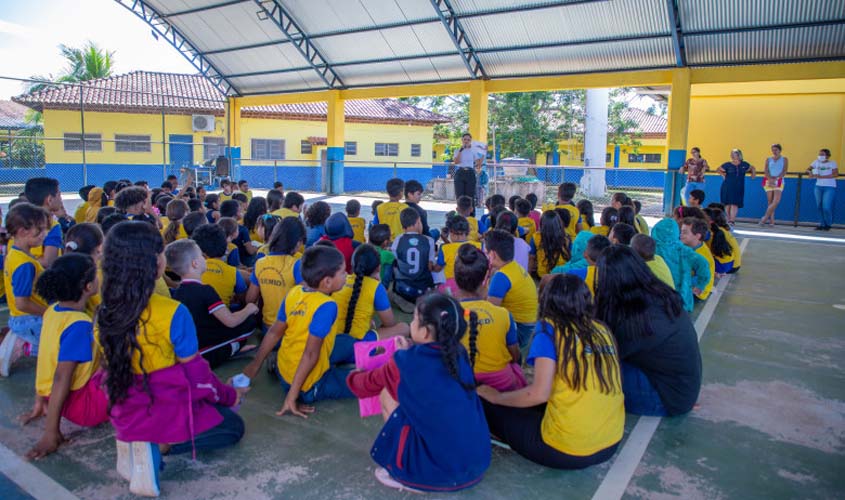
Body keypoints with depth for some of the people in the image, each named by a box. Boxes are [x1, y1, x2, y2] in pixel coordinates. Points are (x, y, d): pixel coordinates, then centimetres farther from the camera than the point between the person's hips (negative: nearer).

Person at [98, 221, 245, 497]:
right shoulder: (172, 313, -25)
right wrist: (229, 396, 5)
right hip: (167, 412, -6)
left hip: (124, 413, 7)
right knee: (233, 426, 19)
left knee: (212, 411, 31)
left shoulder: (105, 313, -6)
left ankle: (136, 440, 7)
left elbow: (114, 368, 8)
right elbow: (195, 373, -15)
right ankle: (160, 446, -3)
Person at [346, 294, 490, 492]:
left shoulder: (406, 362, -12)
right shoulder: (459, 354, 1)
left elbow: (372, 383, 10)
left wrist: (354, 377, 31)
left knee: (387, 394, 5)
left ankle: (409, 475, 10)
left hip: (440, 469, -6)